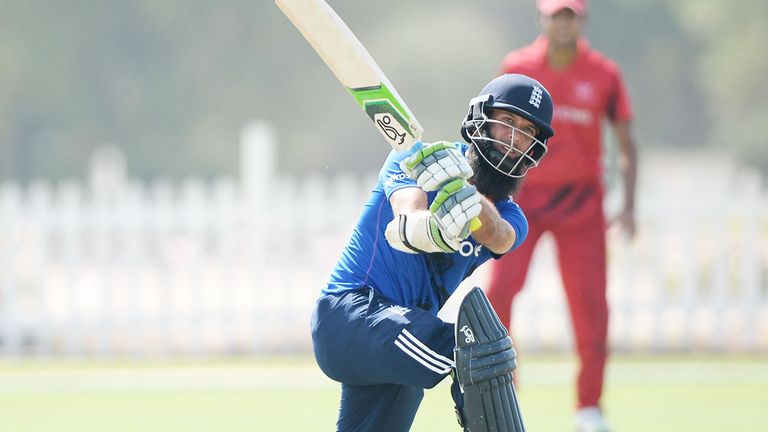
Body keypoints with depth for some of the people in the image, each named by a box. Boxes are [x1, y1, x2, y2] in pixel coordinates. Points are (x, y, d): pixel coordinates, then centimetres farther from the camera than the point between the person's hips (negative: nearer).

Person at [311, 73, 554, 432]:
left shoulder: (511, 220, 6)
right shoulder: (414, 159, -4)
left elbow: (494, 234, -20)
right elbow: (408, 213, -26)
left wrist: (460, 186, -43)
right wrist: (430, 229, -52)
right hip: (349, 311, -7)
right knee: (476, 346, -31)